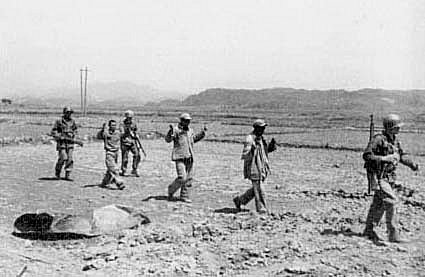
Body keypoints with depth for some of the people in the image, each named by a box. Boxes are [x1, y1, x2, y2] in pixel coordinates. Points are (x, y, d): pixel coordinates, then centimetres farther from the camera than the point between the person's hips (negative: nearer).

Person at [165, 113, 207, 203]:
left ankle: (184, 196, 21)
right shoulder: (176, 130, -10)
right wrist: (170, 132, -39)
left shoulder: (190, 130, 12)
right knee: (182, 178, -14)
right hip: (180, 158, -7)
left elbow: (194, 139, 31)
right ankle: (171, 191, 9)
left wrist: (202, 132, 22)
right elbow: (168, 139, -21)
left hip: (189, 158, 7)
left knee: (188, 178, 9)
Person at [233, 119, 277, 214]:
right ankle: (261, 208, 10)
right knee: (258, 188, -2)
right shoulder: (250, 139, -17)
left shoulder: (260, 138, 10)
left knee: (256, 189, 15)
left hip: (261, 168, 9)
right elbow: (244, 156, -19)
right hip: (254, 168, -9)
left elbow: (268, 150, 20)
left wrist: (272, 144, 1)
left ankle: (239, 200, 28)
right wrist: (252, 150, -35)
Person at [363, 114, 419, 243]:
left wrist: (412, 164, 1)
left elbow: (402, 155, 17)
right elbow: (366, 155, -20)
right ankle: (393, 234, -12)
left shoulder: (395, 140, 9)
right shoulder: (378, 139, -16)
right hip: (379, 177, -9)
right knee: (391, 201, -15)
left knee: (379, 204, 15)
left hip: (390, 177, 9)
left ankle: (369, 230, 27)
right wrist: (384, 158, -27)